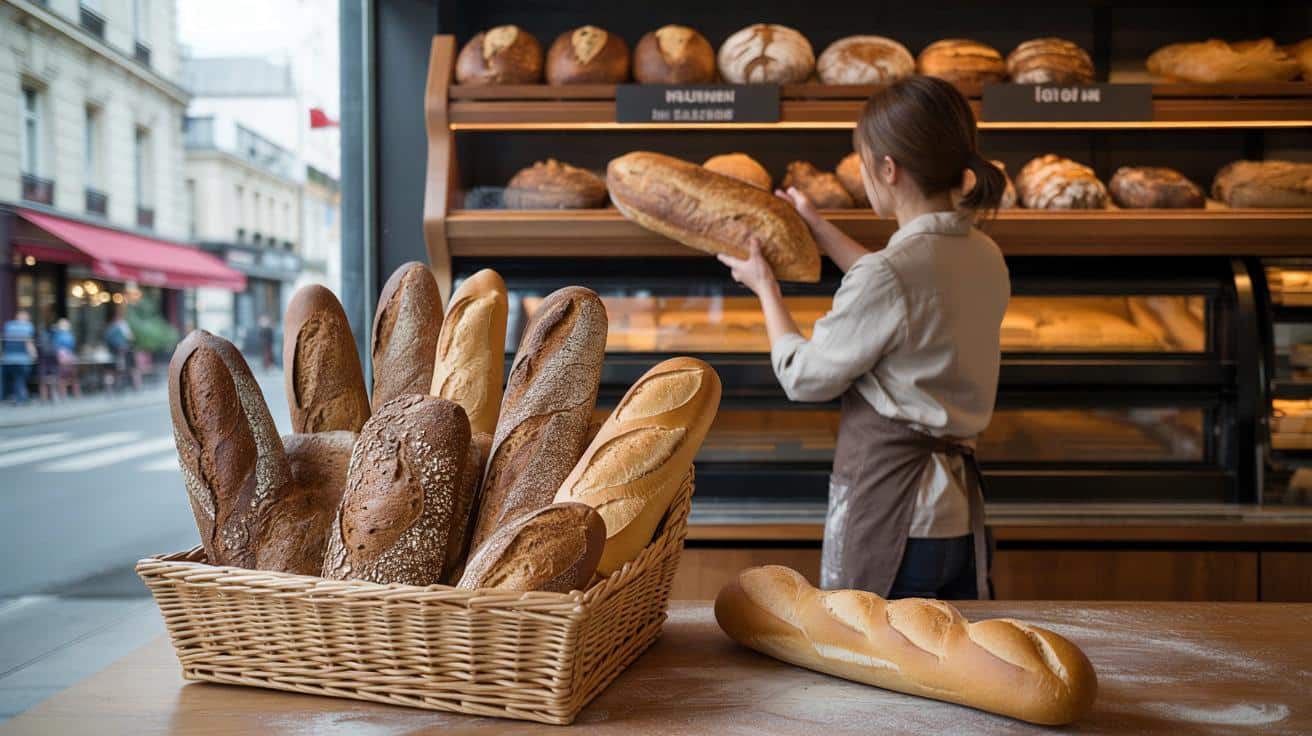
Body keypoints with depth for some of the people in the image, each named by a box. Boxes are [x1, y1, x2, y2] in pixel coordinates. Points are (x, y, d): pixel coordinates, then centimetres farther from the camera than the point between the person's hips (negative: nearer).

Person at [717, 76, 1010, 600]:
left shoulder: (886, 276, -21)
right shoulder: (985, 257, 3)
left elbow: (804, 377, -9)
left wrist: (765, 287, 7)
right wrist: (822, 233, 32)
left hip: (890, 514, -8)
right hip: (959, 512, 8)